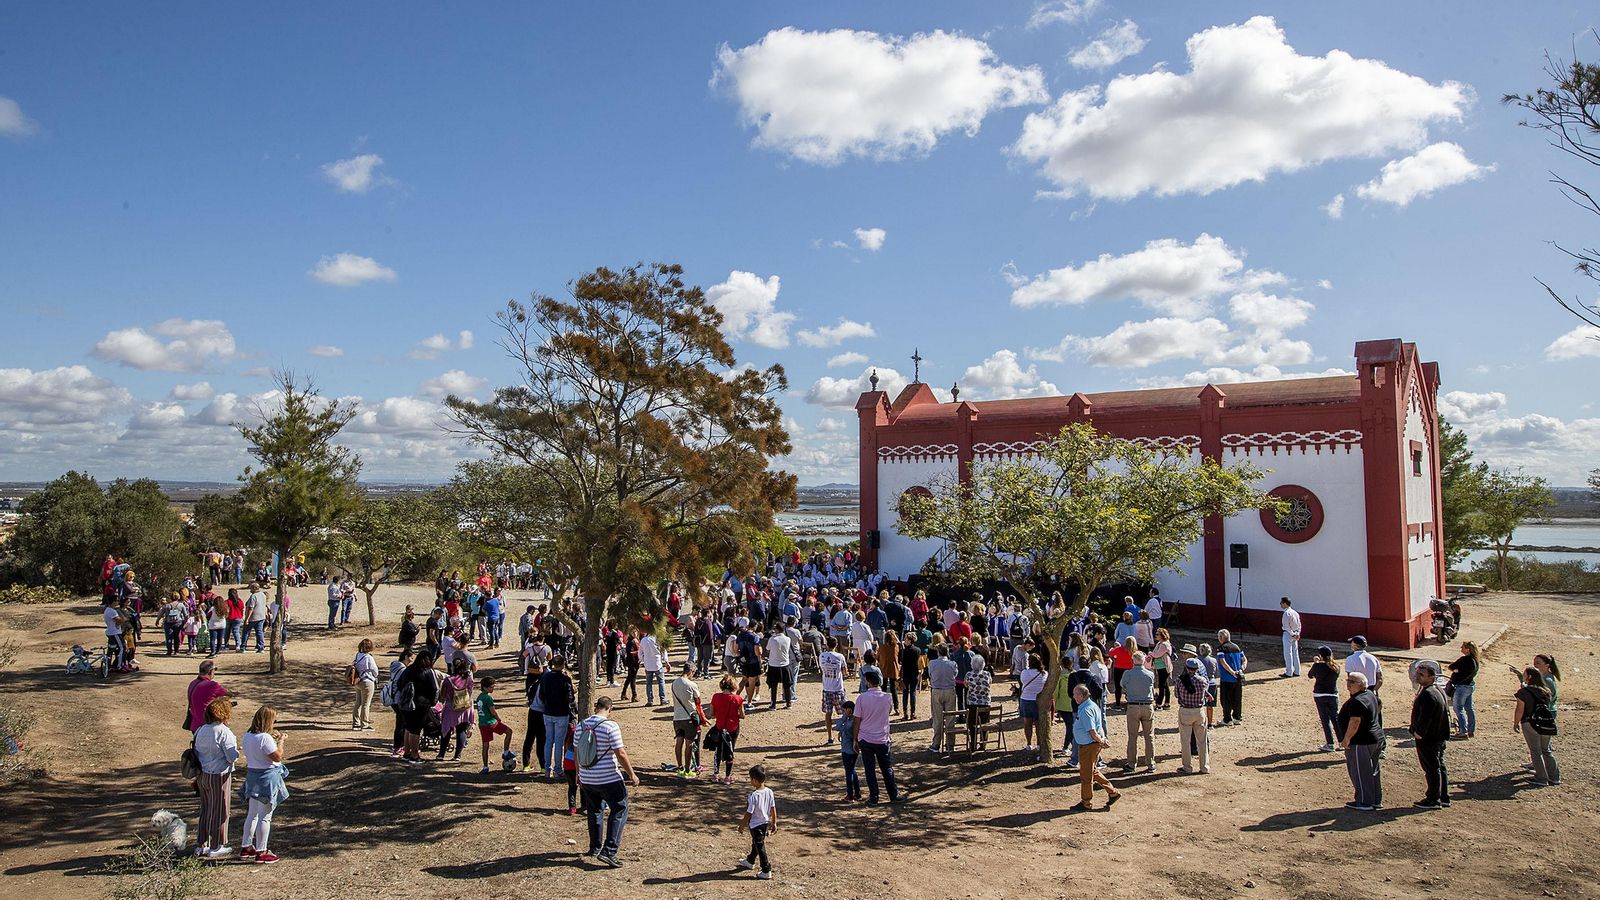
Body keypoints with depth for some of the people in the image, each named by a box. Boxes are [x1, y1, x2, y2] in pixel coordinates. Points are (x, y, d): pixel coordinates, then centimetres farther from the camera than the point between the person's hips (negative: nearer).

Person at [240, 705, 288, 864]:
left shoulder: (247, 736, 3)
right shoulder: (265, 738, -23)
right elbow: (278, 757, -19)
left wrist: (272, 738, 14)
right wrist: (280, 741, -6)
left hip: (252, 775, 8)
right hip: (267, 777, -8)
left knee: (252, 814, 20)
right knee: (265, 816, 2)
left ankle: (246, 847, 29)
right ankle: (261, 852, 9)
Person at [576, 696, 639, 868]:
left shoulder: (581, 726, 1)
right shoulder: (611, 727, -17)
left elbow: (576, 752, 10)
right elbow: (620, 754, -17)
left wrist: (579, 774, 24)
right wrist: (632, 774, -7)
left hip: (586, 779, 6)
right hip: (608, 779, -6)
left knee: (594, 811, 23)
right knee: (619, 810, 4)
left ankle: (595, 847, 33)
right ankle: (609, 851, -4)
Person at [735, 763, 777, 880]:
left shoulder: (754, 795, -26)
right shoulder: (769, 792, -8)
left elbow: (749, 813, -19)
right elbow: (773, 808, 0)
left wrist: (743, 824, -5)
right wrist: (774, 823, 10)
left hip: (755, 824, -7)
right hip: (765, 823, 7)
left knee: (760, 847, 4)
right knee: (756, 843, 26)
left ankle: (766, 872, 9)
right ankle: (750, 861, 47)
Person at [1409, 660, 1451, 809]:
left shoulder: (1427, 694, -25)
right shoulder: (1439, 690, 8)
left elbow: (1425, 718, -25)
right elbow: (1446, 713, 18)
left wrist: (1418, 733, -14)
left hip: (1427, 739, -10)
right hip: (1439, 737, 10)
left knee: (1432, 769, 0)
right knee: (1439, 767, 17)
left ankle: (1433, 800, 9)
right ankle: (1444, 798, 26)